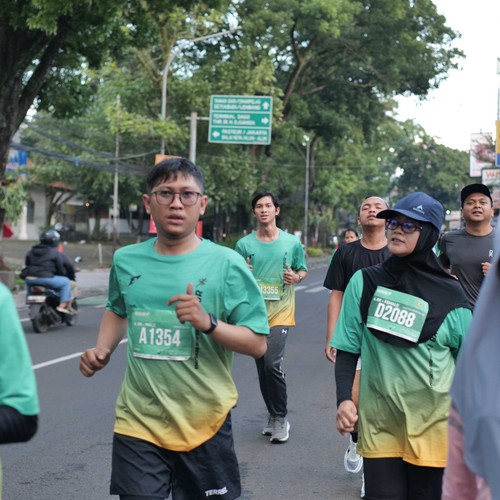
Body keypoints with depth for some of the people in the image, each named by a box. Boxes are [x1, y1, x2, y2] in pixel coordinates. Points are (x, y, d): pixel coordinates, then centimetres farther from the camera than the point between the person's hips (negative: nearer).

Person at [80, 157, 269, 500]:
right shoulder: (126, 260, 2)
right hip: (137, 422, 2)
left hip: (204, 423, -2)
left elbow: (258, 344, -10)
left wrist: (209, 323, -25)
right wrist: (103, 350, 5)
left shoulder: (226, 264, -10)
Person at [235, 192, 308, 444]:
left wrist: (296, 277, -9)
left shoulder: (292, 242, 1)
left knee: (272, 363, -18)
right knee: (262, 368, 9)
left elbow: (303, 270, 13)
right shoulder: (244, 244, 2)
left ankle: (280, 417, -2)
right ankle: (273, 416, 26)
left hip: (280, 312, -2)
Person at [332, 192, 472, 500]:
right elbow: (349, 349, 6)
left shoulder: (449, 294, -3)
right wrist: (344, 399, -6)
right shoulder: (365, 283, 1)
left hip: (432, 425, -1)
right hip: (379, 422, 1)